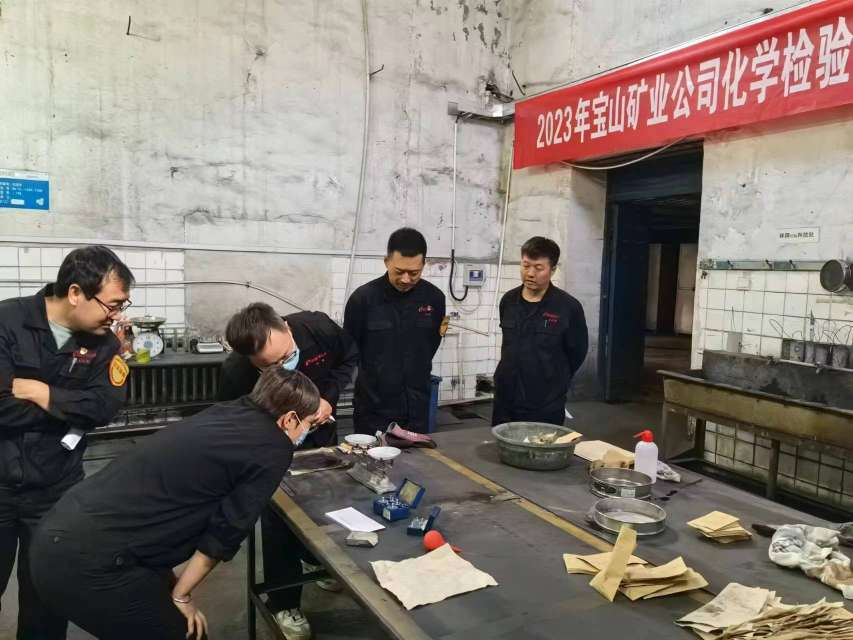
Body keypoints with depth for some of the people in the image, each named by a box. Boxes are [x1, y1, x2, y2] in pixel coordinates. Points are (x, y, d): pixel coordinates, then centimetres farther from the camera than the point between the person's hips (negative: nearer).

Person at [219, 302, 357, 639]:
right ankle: (284, 604, 24)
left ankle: (314, 558, 52)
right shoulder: (236, 374, -36)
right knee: (279, 521, 0)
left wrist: (330, 397, -23)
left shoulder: (317, 327, -32)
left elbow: (349, 357, -10)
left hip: (322, 436, 3)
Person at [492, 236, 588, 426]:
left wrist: (555, 382, 8)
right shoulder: (508, 300, 3)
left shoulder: (569, 307, -12)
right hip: (505, 400, 5)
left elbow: (577, 352, -1)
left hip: (546, 408, -4)